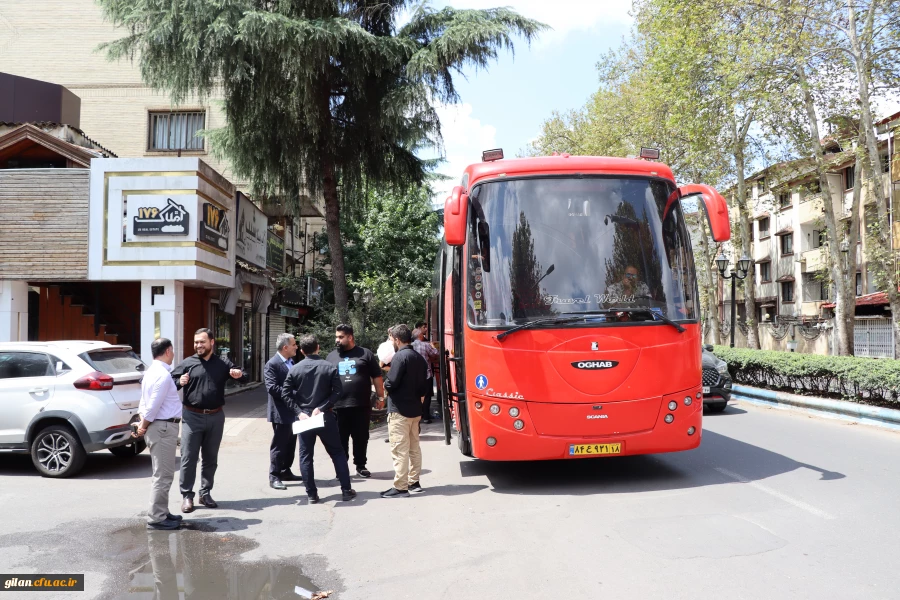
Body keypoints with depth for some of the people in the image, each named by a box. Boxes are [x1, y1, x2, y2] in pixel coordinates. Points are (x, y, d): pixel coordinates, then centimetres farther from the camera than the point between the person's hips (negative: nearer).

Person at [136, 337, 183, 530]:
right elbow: (153, 406, -21)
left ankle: (161, 513, 27)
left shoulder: (152, 372, 13)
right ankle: (156, 518, 3)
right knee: (163, 475, -3)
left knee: (161, 474, 18)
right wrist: (144, 426, -8)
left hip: (159, 427, 10)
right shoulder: (163, 375, -19)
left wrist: (142, 424, 7)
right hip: (164, 428, -10)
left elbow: (145, 402, 14)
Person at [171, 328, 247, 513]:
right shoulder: (188, 363, 1)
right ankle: (187, 496, 8)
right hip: (192, 416, -2)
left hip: (216, 417, 2)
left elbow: (244, 379, 10)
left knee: (211, 458, 11)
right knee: (189, 458, -2)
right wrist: (179, 382, -23)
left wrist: (239, 374, -13)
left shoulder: (223, 364, 7)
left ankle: (205, 493, 23)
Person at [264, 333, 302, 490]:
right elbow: (272, 387, -23)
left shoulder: (292, 362, 11)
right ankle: (274, 477, 6)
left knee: (290, 443, 15)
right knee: (279, 445, -1)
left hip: (293, 410, 8)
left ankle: (285, 471, 27)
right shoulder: (272, 364, -14)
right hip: (281, 412, -8)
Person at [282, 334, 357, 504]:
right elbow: (337, 391, -11)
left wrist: (299, 412, -8)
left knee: (306, 456, 8)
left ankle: (312, 494, 8)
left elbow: (285, 393, -7)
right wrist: (321, 407, -11)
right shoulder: (330, 367, -4)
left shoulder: (295, 369, -1)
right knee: (337, 453, 10)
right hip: (325, 416, 0)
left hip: (304, 416, 0)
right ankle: (346, 491, 11)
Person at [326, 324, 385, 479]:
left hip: (361, 405, -1)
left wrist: (381, 397, 3)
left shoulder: (365, 354, 3)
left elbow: (376, 377, 5)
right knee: (340, 439, 6)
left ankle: (360, 465, 22)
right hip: (338, 406, 2)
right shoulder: (331, 356, 10)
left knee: (361, 438, 8)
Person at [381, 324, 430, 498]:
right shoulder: (420, 357, 11)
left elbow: (391, 383, -20)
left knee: (399, 450, -5)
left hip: (399, 410, -9)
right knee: (414, 447, 16)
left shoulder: (400, 356, -15)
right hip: (415, 409, 9)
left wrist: (385, 386, 0)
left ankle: (400, 488, -3)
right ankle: (414, 482, 22)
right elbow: (424, 385, 11)